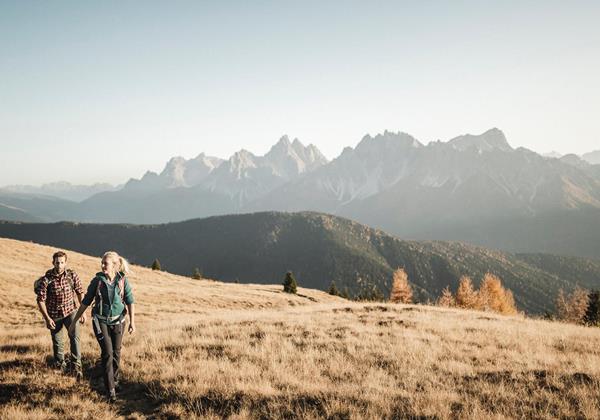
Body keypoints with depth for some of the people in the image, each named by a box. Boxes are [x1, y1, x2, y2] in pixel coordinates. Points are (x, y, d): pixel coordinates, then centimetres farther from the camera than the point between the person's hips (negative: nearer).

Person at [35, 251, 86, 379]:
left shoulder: (72, 275, -11)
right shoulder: (46, 279, -16)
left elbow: (80, 293, 1)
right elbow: (41, 300, -11)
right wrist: (47, 318, -14)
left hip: (70, 311, 0)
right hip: (54, 315, 0)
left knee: (74, 336, -20)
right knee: (57, 343, 11)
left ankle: (76, 366, -18)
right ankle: (60, 366, 34)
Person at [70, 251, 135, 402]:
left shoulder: (123, 280, -8)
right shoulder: (97, 280, -9)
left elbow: (130, 301, -5)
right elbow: (86, 301, -1)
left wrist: (132, 321, -12)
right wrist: (75, 320, 1)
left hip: (118, 321, 1)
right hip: (101, 321, -1)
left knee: (116, 352, 11)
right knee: (107, 353, -9)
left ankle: (114, 380, 35)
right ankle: (110, 390, -5)